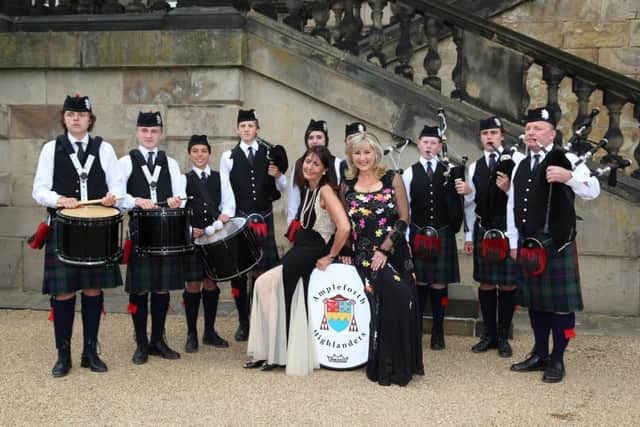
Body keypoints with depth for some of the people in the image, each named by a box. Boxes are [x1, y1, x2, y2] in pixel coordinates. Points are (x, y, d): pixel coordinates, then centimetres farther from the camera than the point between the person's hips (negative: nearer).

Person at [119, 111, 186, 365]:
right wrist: (137, 201, -23)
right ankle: (141, 344, 13)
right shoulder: (126, 162, 5)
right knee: (139, 289, 1)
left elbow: (180, 194, 2)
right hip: (139, 231, -3)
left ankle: (158, 341, 20)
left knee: (163, 287, 7)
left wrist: (176, 200, -21)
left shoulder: (170, 163, 13)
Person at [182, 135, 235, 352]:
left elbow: (229, 204, 5)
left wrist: (224, 215, -15)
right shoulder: (183, 179, 5)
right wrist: (189, 229, -14)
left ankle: (210, 332, 19)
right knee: (193, 285, 0)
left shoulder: (220, 178, 12)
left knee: (211, 283, 7)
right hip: (190, 237, -2)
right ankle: (191, 334, 11)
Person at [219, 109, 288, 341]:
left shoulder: (270, 153, 7)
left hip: (264, 217, 0)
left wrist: (277, 176, -12)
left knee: (266, 269, -4)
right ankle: (243, 322, 17)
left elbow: (282, 187, 8)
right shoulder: (228, 157, 8)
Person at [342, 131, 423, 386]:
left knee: (399, 300, -13)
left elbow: (403, 219, -2)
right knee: (375, 306, -10)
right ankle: (381, 366, 5)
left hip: (393, 254, -1)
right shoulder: (346, 185, 9)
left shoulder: (393, 179, 3)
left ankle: (398, 366, 4)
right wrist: (344, 251, -1)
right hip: (362, 257, 1)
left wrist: (384, 250, -11)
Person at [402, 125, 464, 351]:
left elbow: (456, 206, 6)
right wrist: (403, 237, -3)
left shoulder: (449, 172, 3)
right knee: (418, 283, 4)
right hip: (418, 235, 0)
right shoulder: (410, 173, 1)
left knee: (439, 284, 5)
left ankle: (438, 333, 15)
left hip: (443, 235, 1)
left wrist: (452, 229, 0)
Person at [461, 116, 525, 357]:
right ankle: (489, 334, 22)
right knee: (485, 284, 9)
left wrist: (509, 188, -22)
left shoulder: (517, 160, -3)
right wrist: (469, 236, 11)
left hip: (509, 229, -4)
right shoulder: (474, 167, 11)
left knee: (507, 284, 3)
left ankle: (503, 337, 16)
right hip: (483, 230, 4)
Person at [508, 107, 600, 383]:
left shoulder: (565, 160, -6)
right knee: (535, 301, 14)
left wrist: (568, 176, -34)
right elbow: (512, 206, 16)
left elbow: (592, 191, -17)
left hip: (557, 246, -6)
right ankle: (540, 355, 27)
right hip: (528, 246, 6)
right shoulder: (520, 166, 14)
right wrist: (514, 243, 13)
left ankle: (557, 361, 13)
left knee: (560, 302, 1)